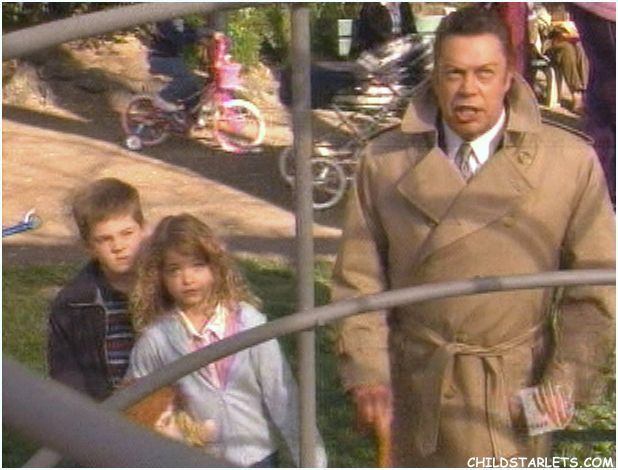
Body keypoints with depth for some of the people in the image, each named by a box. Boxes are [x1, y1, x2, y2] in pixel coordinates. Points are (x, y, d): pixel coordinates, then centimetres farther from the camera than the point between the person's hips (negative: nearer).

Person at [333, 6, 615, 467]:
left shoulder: (572, 162, -7)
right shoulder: (385, 162, -3)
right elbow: (359, 278, 0)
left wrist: (566, 380, -7)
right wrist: (367, 372, -6)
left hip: (515, 389, -1)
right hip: (417, 382, 2)